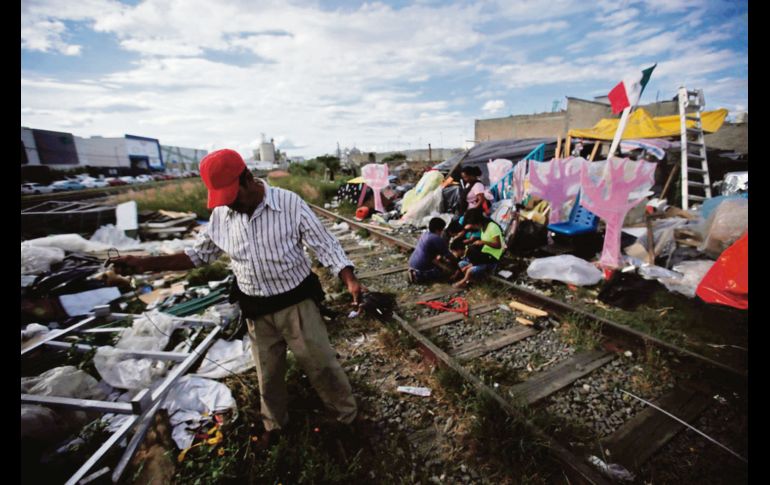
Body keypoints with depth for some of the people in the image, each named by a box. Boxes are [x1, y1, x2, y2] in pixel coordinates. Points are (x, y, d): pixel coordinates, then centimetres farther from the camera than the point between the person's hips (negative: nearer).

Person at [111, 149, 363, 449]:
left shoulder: (289, 203, -17)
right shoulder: (220, 215, -2)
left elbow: (326, 245, -16)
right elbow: (199, 254, 12)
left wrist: (350, 281, -28)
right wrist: (145, 264, 3)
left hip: (297, 303, -4)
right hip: (257, 312, 4)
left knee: (322, 365, 7)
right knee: (268, 374, 22)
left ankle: (347, 418, 34)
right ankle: (274, 424, 49)